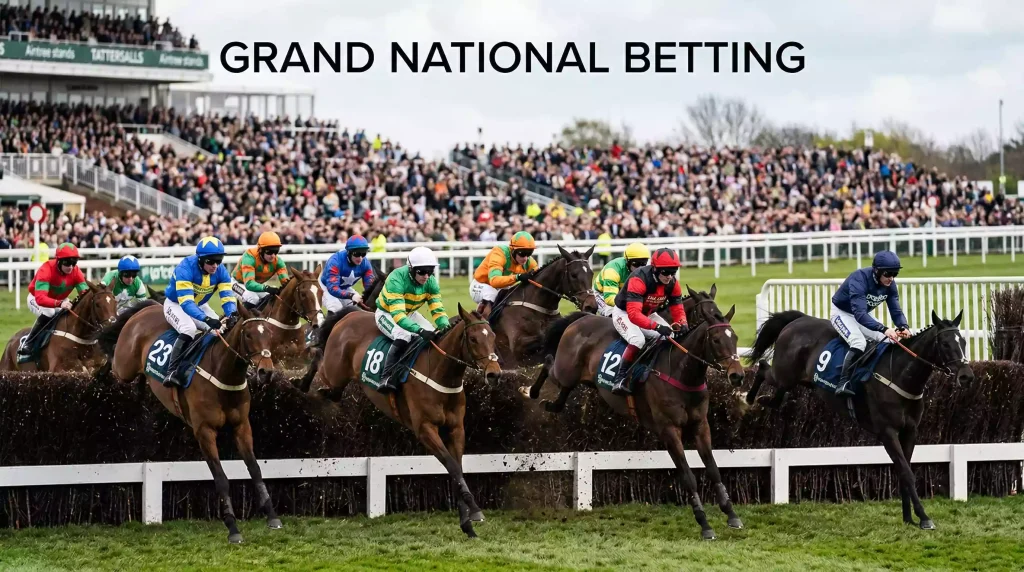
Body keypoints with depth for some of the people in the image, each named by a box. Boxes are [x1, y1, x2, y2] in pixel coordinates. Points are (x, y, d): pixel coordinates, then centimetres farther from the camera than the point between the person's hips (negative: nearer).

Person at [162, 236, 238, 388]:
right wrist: (206, 319, -56)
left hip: (200, 306, 6)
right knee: (189, 329, -34)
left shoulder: (220, 271, -17)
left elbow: (227, 297, -19)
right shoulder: (185, 268, -34)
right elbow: (186, 302, -42)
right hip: (176, 304, -6)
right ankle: (172, 372, -35)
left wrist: (232, 315, -42)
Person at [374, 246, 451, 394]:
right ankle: (388, 378, -32)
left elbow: (437, 309, -15)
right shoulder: (397, 279, -36)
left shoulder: (430, 282, -17)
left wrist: (446, 326, -37)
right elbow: (397, 314, -44)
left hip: (410, 313, 7)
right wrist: (420, 330, -57)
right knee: (404, 337, -34)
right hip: (387, 313, -7)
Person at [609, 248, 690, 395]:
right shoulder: (639, 280, -36)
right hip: (624, 313, -7)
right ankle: (620, 380, -30)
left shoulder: (672, 284, -15)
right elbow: (633, 314, -44)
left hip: (648, 314, 7)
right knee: (638, 340, -33)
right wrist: (657, 326, -55)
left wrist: (682, 325, -33)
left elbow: (677, 310, -9)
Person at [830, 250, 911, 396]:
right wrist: (883, 329, -55)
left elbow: (896, 311, -11)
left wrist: (903, 327, -34)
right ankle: (843, 384, -34)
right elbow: (859, 313, -44)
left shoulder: (890, 284, -13)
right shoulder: (860, 279, -35)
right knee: (859, 343, -32)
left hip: (863, 316, 7)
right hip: (842, 313, -7)